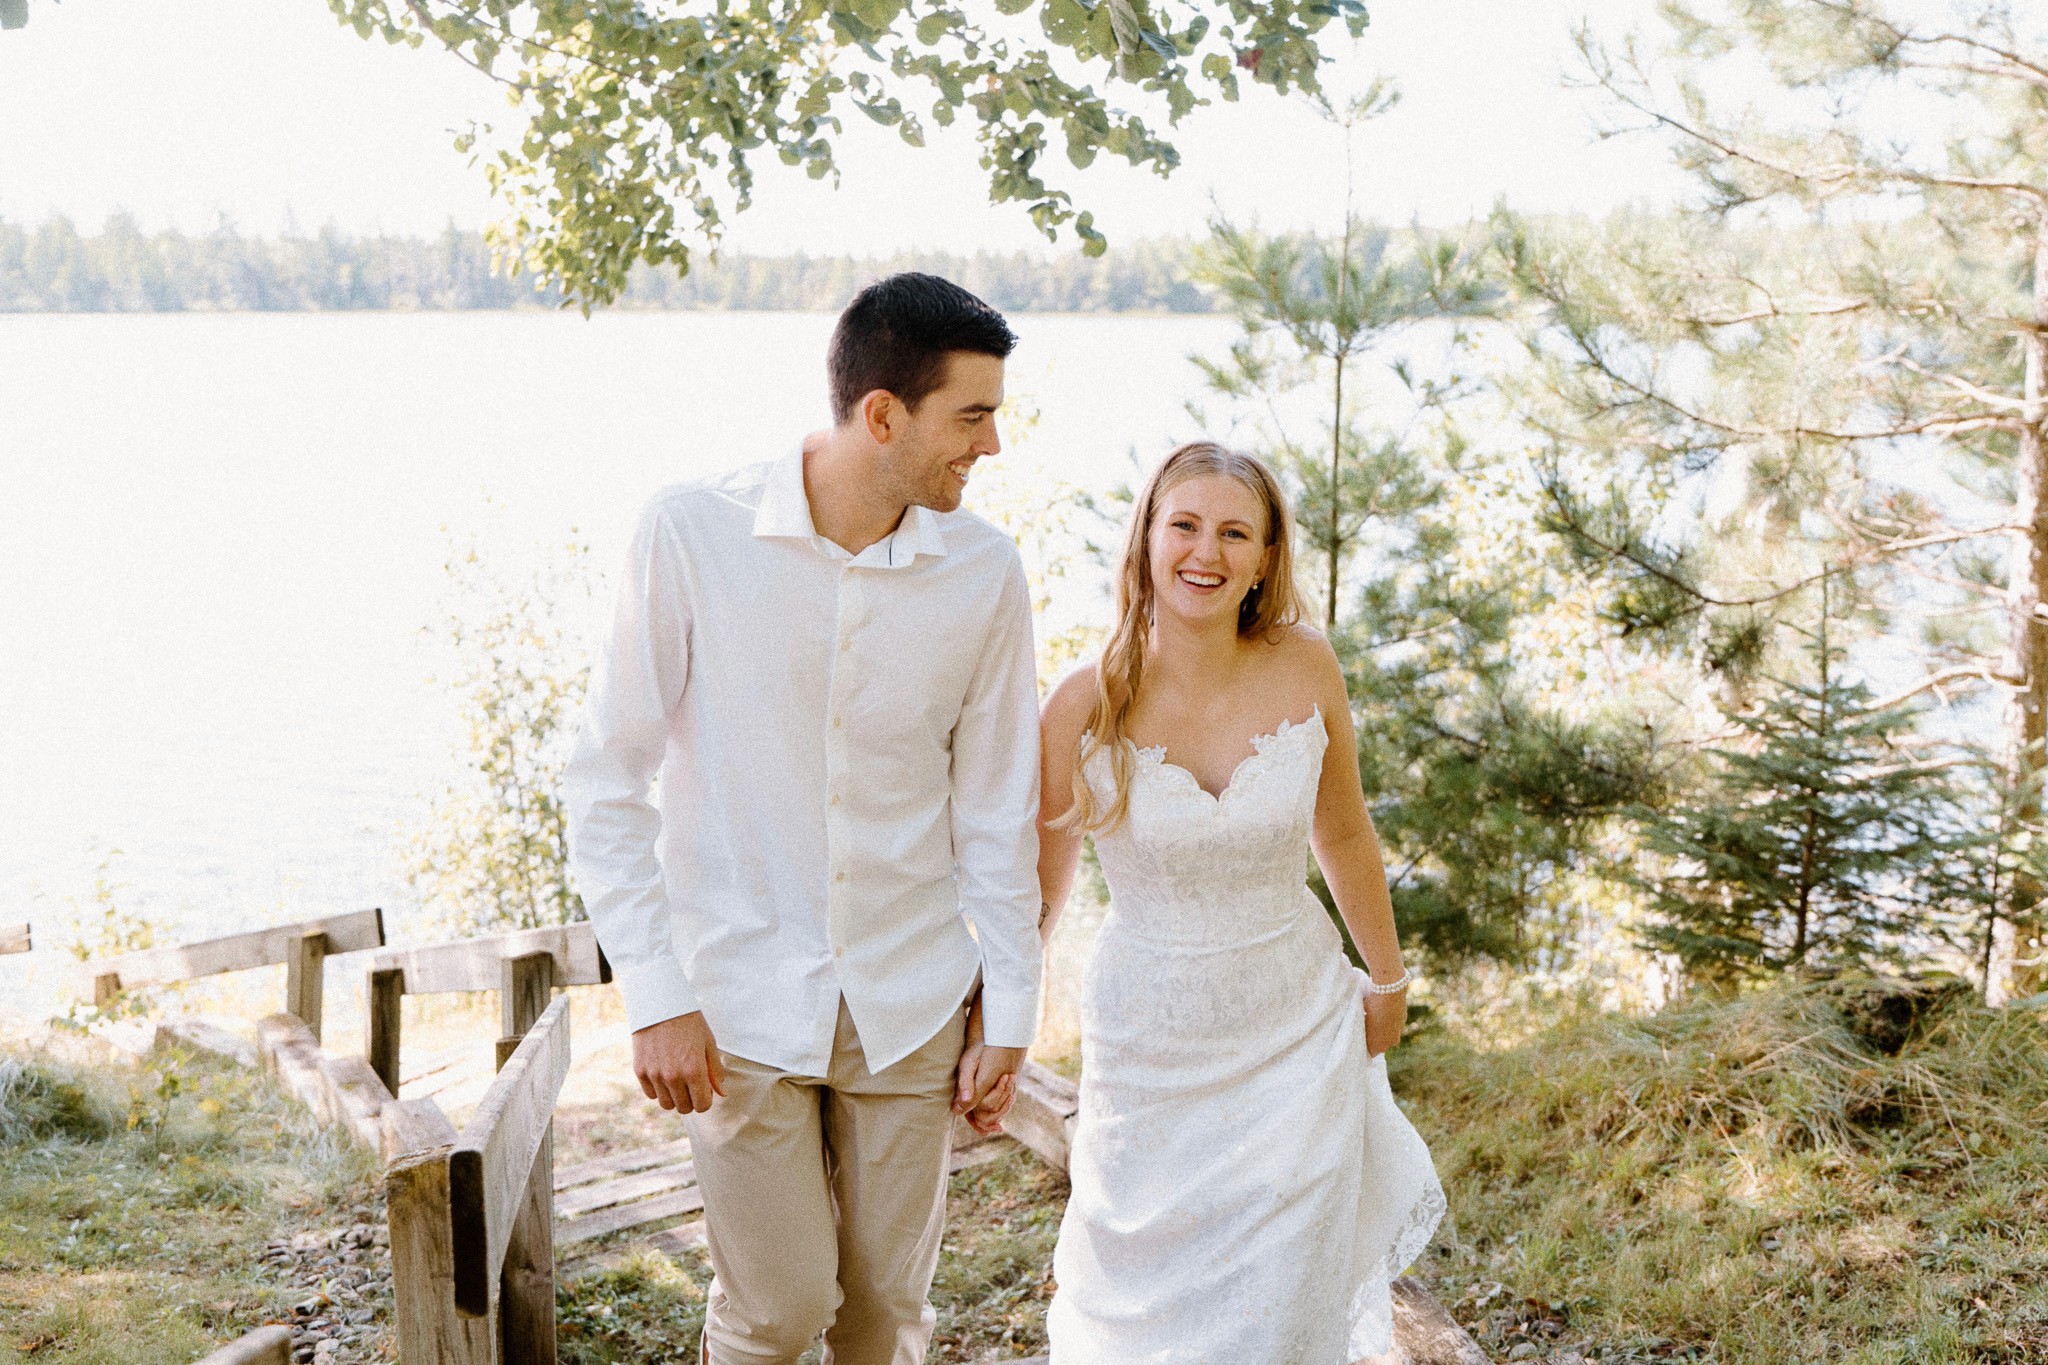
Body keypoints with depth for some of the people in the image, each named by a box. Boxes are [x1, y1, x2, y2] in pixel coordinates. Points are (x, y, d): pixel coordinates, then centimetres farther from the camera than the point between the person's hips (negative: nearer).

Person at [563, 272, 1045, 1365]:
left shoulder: (982, 570, -6)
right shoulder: (690, 535, -15)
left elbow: (995, 805, 3)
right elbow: (605, 780, -9)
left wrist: (1009, 1009, 5)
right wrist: (655, 997, -11)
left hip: (910, 998, 3)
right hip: (741, 994, -2)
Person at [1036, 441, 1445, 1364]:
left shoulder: (1305, 670, -10)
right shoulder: (1084, 707, -14)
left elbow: (1342, 834, 6)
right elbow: (1038, 886, 0)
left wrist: (1387, 978, 17)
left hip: (1299, 1035, 1)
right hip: (1150, 1043, -1)